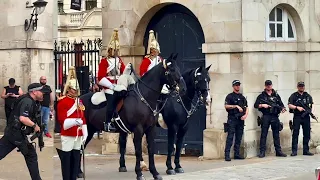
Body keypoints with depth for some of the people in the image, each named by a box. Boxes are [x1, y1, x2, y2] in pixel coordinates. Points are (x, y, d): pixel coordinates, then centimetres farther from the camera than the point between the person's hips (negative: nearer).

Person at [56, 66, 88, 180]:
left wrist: (85, 134, 11)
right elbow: (62, 121, -15)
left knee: (75, 162, 11)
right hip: (67, 137, -7)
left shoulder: (79, 101, 14)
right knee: (66, 163, -1)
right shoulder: (62, 102, -9)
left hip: (77, 137, 7)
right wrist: (75, 121, -30)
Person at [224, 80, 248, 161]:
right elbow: (226, 106, -8)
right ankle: (227, 154, -14)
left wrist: (245, 115, -1)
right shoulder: (230, 96, 4)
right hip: (232, 119, -5)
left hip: (240, 119, 5)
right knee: (230, 137, -11)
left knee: (239, 137, 5)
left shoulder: (242, 97, 19)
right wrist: (236, 106, -14)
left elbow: (246, 107, 17)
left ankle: (237, 154, 10)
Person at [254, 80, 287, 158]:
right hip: (266, 117, -2)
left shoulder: (276, 95, 15)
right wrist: (262, 105, -13)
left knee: (276, 135, 6)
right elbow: (256, 105, 3)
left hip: (275, 116, 2)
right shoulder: (261, 96, 7)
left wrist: (282, 108, -8)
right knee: (263, 134, -2)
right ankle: (262, 152, 0)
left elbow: (281, 104, 13)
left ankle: (278, 151, 10)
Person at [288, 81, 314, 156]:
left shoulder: (308, 96, 15)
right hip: (297, 116, -4)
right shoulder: (294, 96, 4)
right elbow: (289, 105, -3)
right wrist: (297, 107, -16)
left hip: (306, 117, 4)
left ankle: (306, 150, 11)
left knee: (307, 134, 4)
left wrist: (310, 109, 0)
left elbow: (311, 104, 20)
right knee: (295, 134, -5)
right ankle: (294, 151, -4)